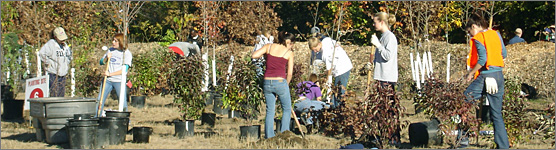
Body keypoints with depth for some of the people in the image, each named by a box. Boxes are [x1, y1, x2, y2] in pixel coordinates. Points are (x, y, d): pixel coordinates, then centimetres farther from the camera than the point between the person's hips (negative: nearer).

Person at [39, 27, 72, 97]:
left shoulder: (65, 45, 14)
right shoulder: (51, 44, -10)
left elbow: (69, 55, 33)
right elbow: (42, 53, -23)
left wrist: (67, 62, 18)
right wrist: (48, 62, -17)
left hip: (63, 75, 7)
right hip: (53, 75, -7)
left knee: (62, 95, 6)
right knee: (54, 95, -11)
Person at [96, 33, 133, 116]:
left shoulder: (127, 53, -3)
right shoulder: (110, 50, 11)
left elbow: (124, 70, -11)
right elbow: (101, 62, 17)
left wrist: (110, 74, -15)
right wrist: (106, 58, -5)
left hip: (119, 81, -4)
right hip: (107, 80, 4)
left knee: (123, 103, -5)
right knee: (100, 100, 3)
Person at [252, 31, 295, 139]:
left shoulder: (269, 46, 5)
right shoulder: (289, 53, 0)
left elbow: (254, 55, -4)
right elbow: (289, 74, -1)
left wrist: (265, 55, 13)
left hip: (267, 83, 3)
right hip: (280, 82, -3)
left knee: (270, 111, 13)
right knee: (287, 109, 16)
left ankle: (269, 136, 10)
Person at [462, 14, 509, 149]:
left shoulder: (478, 38, -6)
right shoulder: (496, 34, 12)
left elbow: (482, 59, -16)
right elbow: (504, 54, 16)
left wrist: (471, 72, -6)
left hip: (485, 77, -7)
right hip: (499, 76, 7)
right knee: (497, 114, 10)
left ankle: (463, 138, -4)